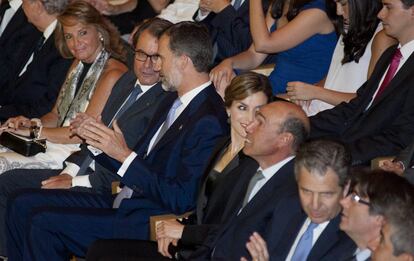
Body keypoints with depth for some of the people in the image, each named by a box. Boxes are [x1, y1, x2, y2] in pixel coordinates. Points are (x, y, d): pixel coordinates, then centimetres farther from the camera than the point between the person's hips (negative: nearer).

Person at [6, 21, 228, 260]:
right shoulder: (173, 102, 14)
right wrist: (95, 141, 4)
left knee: (44, 223, -20)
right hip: (126, 203, 10)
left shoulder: (209, 122, -19)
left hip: (151, 223, -10)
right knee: (23, 204, 4)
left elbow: (180, 200, -21)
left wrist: (125, 155, -19)